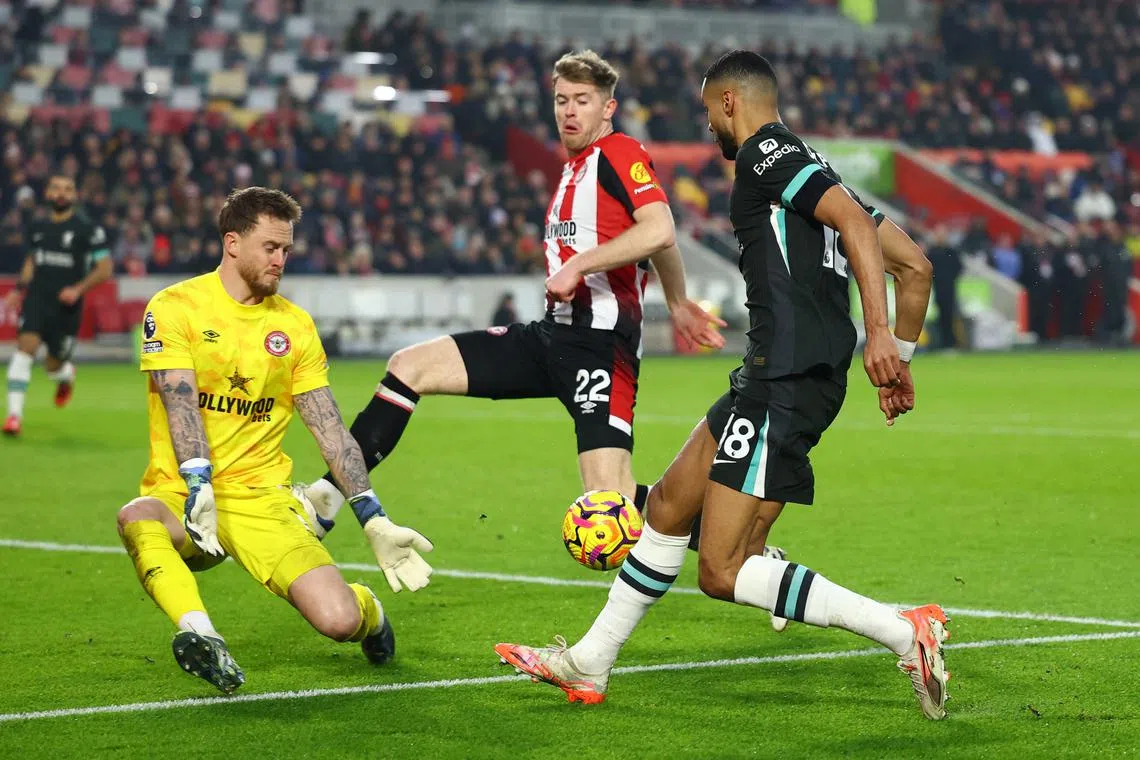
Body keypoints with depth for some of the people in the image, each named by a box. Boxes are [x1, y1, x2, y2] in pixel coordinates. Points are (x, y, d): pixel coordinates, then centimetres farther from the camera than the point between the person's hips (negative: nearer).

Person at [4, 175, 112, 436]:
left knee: (53, 367, 7)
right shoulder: (38, 227, 8)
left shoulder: (87, 229, -7)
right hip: (37, 298, 2)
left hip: (66, 306, -2)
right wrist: (20, 288, 16)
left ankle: (67, 374, 47)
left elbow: (104, 268, -6)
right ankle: (14, 413, -20)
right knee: (25, 347, -20)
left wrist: (78, 289, -19)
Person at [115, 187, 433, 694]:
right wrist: (199, 487, -29)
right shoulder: (175, 307, -1)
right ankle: (198, 633, -49)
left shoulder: (295, 325, 10)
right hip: (182, 495, -2)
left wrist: (374, 520, 3)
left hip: (262, 498, 2)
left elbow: (330, 429, 10)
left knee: (338, 621, -17)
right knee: (138, 520, -39)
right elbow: (181, 404, -14)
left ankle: (367, 609, 18)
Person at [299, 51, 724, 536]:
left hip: (599, 341, -9)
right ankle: (326, 499, 7)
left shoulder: (621, 154, -7)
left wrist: (577, 264, -19)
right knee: (410, 366, 3)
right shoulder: (574, 167, 20)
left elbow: (659, 232, -22)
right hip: (553, 332, 9)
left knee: (608, 496, -19)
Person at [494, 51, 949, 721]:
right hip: (771, 380, 10)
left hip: (786, 381, -10)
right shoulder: (810, 168, 22)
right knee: (669, 505, 20)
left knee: (723, 573, -12)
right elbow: (915, 265, 21)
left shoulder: (766, 151, -5)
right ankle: (590, 664, 33)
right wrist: (901, 360, 23)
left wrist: (878, 333, -29)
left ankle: (906, 633, -17)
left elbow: (854, 222, -21)